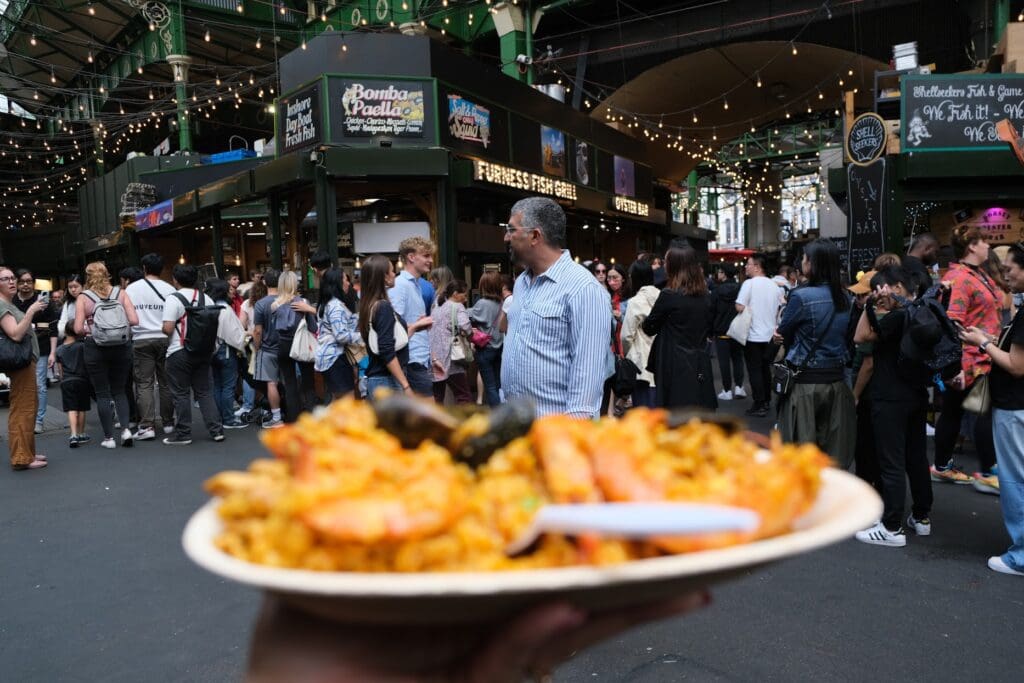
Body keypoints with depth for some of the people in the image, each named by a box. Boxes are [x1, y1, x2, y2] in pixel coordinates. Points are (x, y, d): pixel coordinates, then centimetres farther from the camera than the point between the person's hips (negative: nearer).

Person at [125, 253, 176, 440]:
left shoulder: (131, 288, 2)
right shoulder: (169, 289, 0)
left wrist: (130, 333, 15)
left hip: (141, 339, 0)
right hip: (164, 339, 1)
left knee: (144, 384, 1)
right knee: (166, 382, 9)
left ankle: (147, 426, -4)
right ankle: (168, 423, 16)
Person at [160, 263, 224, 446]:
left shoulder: (173, 299, -10)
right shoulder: (206, 298, 6)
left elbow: (168, 329, -16)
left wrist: (161, 329, 5)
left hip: (179, 352, -5)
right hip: (202, 351, 5)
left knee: (181, 394, 4)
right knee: (204, 391, 12)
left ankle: (183, 434, 11)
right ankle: (216, 430, 9)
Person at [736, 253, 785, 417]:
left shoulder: (749, 283, -13)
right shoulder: (774, 285, 6)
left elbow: (740, 307, -19)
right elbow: (780, 310, 13)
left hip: (753, 335, -6)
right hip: (770, 335, 6)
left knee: (755, 371, 0)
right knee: (765, 369, 17)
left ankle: (759, 406, 1)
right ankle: (766, 401, 26)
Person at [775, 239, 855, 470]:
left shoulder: (801, 296, -15)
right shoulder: (845, 298, 5)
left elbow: (783, 335, -5)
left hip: (805, 382, -6)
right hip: (837, 381, 6)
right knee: (833, 452, 13)